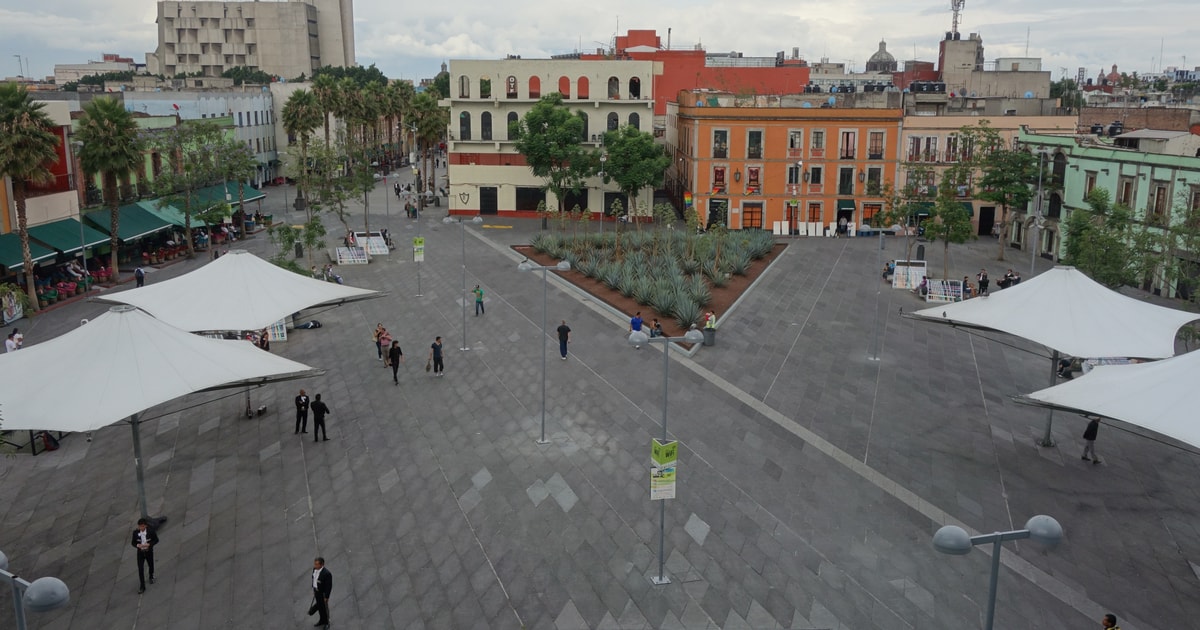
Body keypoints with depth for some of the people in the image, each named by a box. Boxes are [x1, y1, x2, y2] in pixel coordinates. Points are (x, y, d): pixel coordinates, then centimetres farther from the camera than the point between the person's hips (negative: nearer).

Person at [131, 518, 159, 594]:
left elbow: (156, 540, -9)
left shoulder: (151, 531, -21)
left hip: (149, 552, 0)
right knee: (140, 569, -4)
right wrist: (137, 545, -27)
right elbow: (133, 543, -5)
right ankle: (142, 587, 6)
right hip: (140, 553, 0)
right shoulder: (135, 532, -17)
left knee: (151, 565, 23)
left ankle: (151, 577, 54)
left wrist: (149, 544, -27)